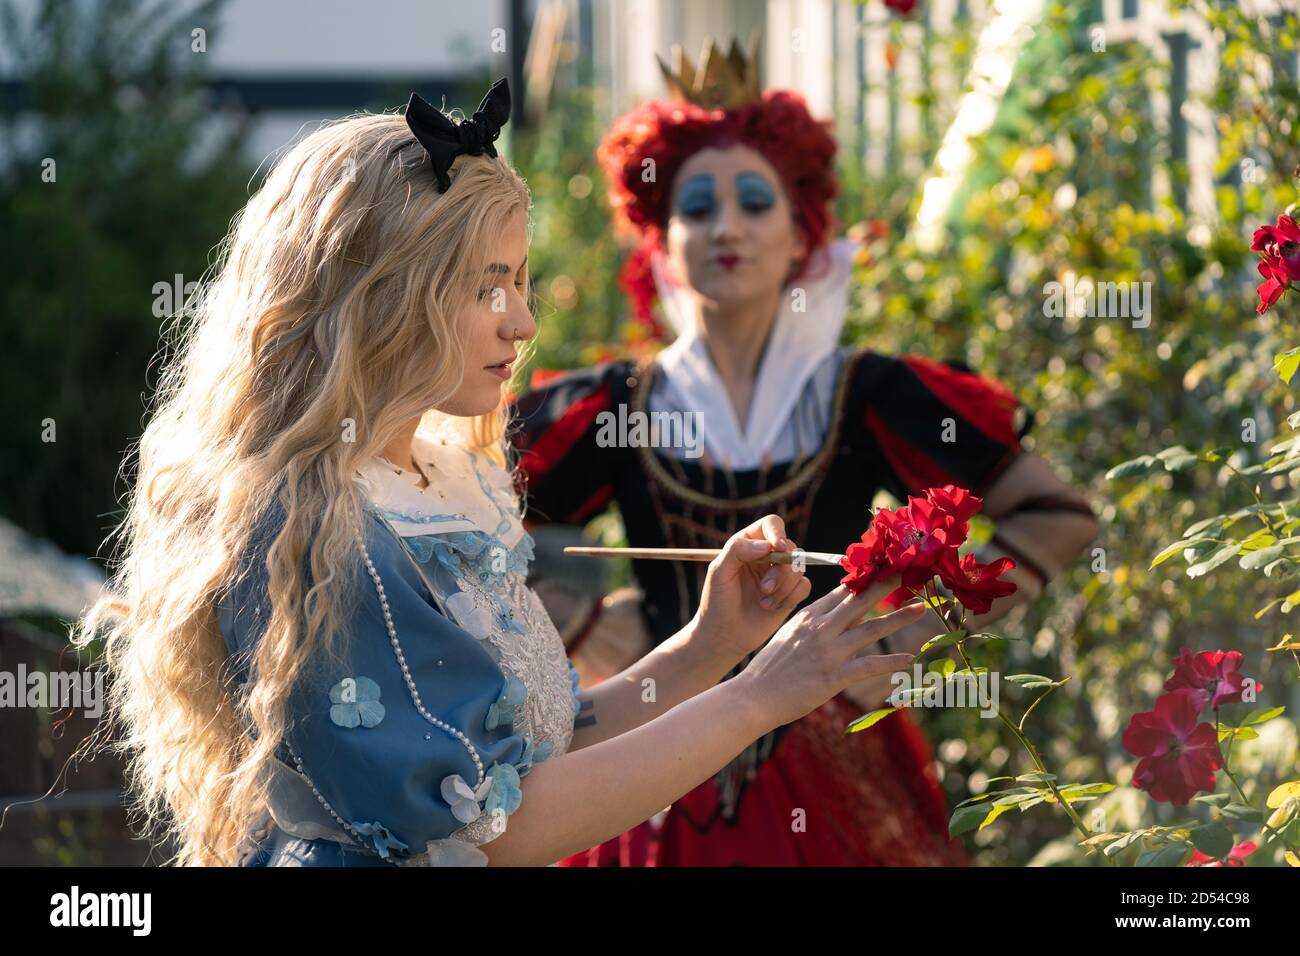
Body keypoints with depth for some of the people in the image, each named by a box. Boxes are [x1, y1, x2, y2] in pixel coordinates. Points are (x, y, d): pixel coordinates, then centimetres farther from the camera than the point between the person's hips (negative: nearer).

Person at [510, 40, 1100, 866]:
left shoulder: (866, 397, 0)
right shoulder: (616, 409, 4)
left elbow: (1057, 517, 2)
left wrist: (907, 644, -4)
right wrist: (600, 648, 2)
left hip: (837, 783, -1)